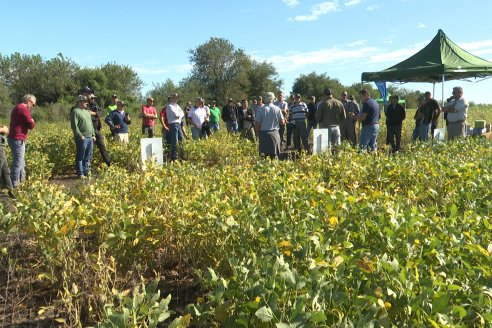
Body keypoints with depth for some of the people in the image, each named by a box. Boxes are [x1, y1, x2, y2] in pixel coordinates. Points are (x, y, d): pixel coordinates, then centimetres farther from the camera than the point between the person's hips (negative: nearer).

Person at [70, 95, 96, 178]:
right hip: (82, 138, -8)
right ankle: (80, 174, 1)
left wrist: (93, 135, 15)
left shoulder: (87, 111, 20)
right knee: (80, 157, -3)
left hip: (90, 138, 8)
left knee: (87, 157, 10)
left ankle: (86, 172, 17)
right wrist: (80, 136, -17)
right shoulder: (75, 111, -7)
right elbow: (74, 125, -14)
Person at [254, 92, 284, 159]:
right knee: (274, 155, 6)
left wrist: (258, 133, 8)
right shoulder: (277, 109, -1)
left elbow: (257, 123, -5)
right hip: (274, 133, 1)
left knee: (263, 155, 3)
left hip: (263, 134, -1)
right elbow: (282, 122, 3)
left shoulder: (261, 109, -5)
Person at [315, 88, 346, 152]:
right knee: (337, 146, 11)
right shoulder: (339, 103, 4)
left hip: (326, 128, -4)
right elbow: (343, 117, 7)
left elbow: (317, 117, -6)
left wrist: (321, 123, 13)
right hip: (336, 127, 4)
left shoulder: (323, 104, -9)